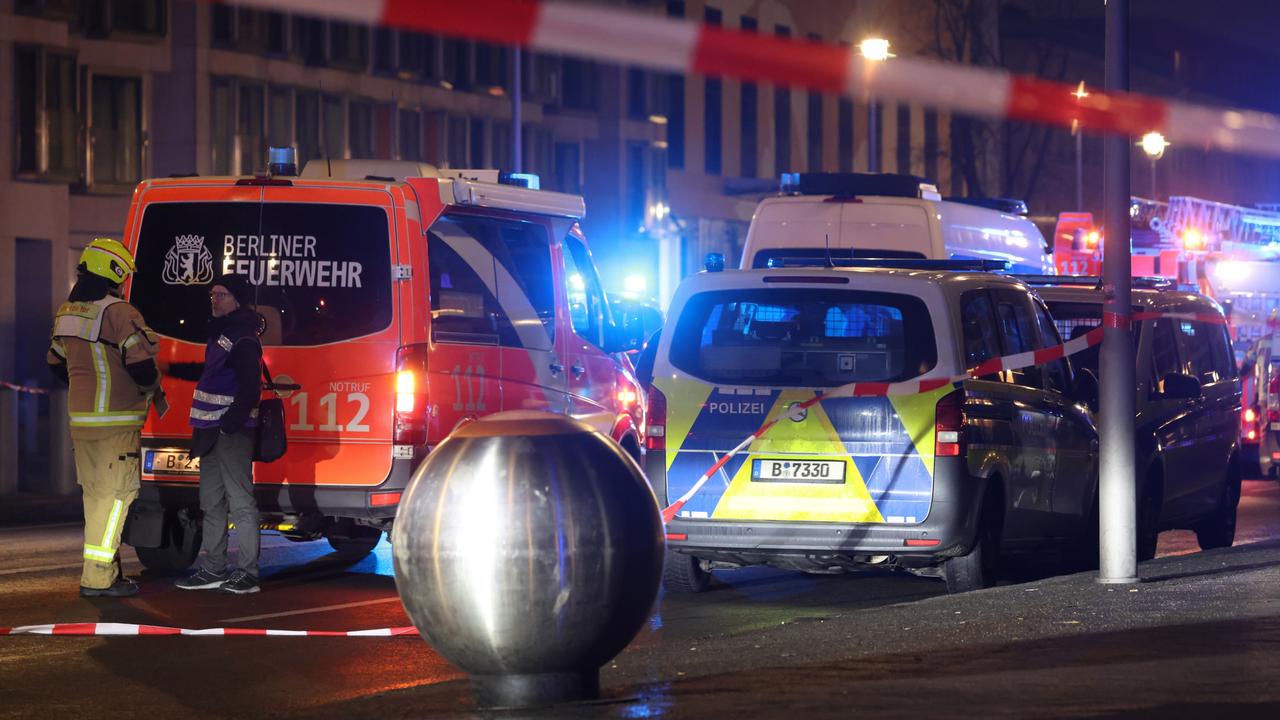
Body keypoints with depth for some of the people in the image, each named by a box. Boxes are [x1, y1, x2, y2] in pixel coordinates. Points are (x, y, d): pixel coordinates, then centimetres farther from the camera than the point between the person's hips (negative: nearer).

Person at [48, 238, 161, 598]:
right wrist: (153, 389, 3)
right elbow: (141, 362, -19)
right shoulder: (119, 312, -16)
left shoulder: (66, 312, 11)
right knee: (116, 493, -5)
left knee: (95, 493, 15)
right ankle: (97, 577, -8)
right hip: (115, 420, -8)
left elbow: (57, 363, 21)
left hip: (80, 416, 8)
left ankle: (105, 570, 20)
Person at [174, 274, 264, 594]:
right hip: (213, 432, 11)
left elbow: (249, 389, -20)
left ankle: (247, 573, -8)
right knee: (212, 503, 14)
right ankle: (213, 569, 19)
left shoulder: (243, 340, -13)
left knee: (240, 502, -8)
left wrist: (229, 424, -22)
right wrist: (172, 369, 32)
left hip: (232, 433, -11)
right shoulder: (219, 334, 19)